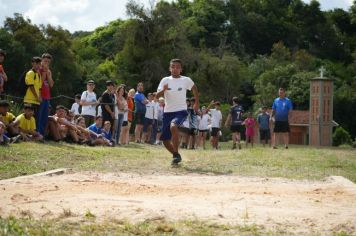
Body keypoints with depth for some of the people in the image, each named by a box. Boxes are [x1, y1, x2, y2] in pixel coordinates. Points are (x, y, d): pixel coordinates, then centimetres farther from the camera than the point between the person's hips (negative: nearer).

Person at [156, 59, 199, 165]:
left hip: (181, 111, -4)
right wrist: (163, 90, -24)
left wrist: (197, 103, 19)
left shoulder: (186, 80, -2)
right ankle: (176, 156, 31)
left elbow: (194, 88, 18)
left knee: (173, 126, -35)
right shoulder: (165, 80, 1)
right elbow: (157, 96, -4)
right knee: (165, 140, 5)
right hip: (168, 112, 4)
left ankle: (176, 154, -24)